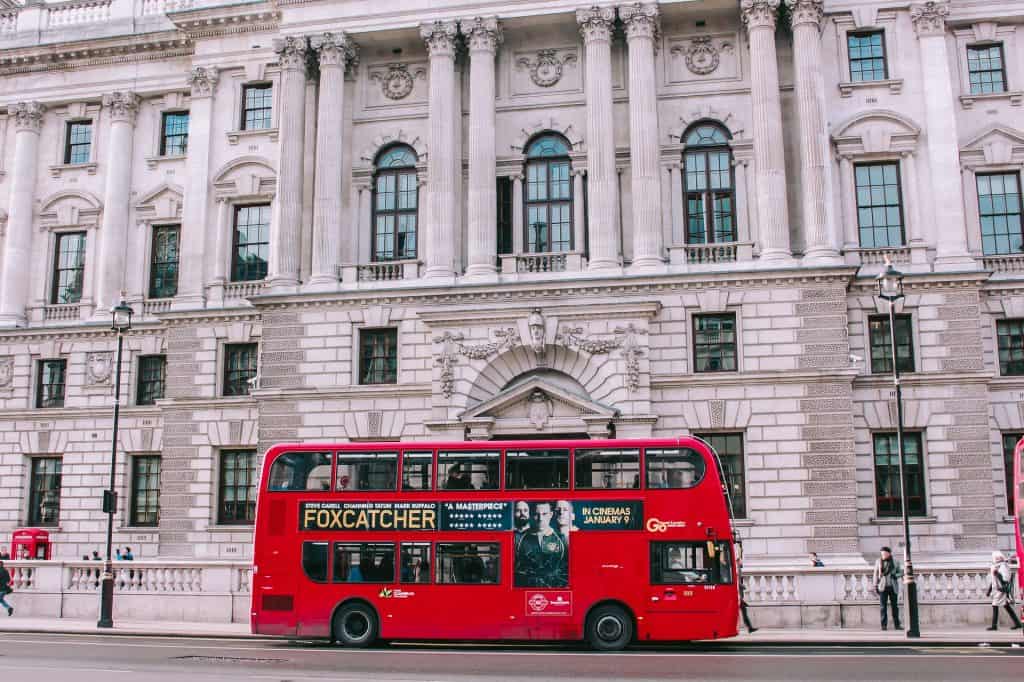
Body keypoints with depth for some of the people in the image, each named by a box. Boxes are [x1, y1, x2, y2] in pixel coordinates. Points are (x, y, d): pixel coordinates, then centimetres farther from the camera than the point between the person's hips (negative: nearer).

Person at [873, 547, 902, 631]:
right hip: (883, 587, -1)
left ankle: (897, 624, 14)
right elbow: (876, 574, 4)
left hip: (893, 587, 1)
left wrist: (896, 575, -13)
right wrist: (875, 586, -1)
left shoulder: (894, 562, 2)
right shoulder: (878, 561, 1)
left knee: (895, 606, 5)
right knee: (883, 606, -4)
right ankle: (884, 625, -1)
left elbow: (900, 572, 9)